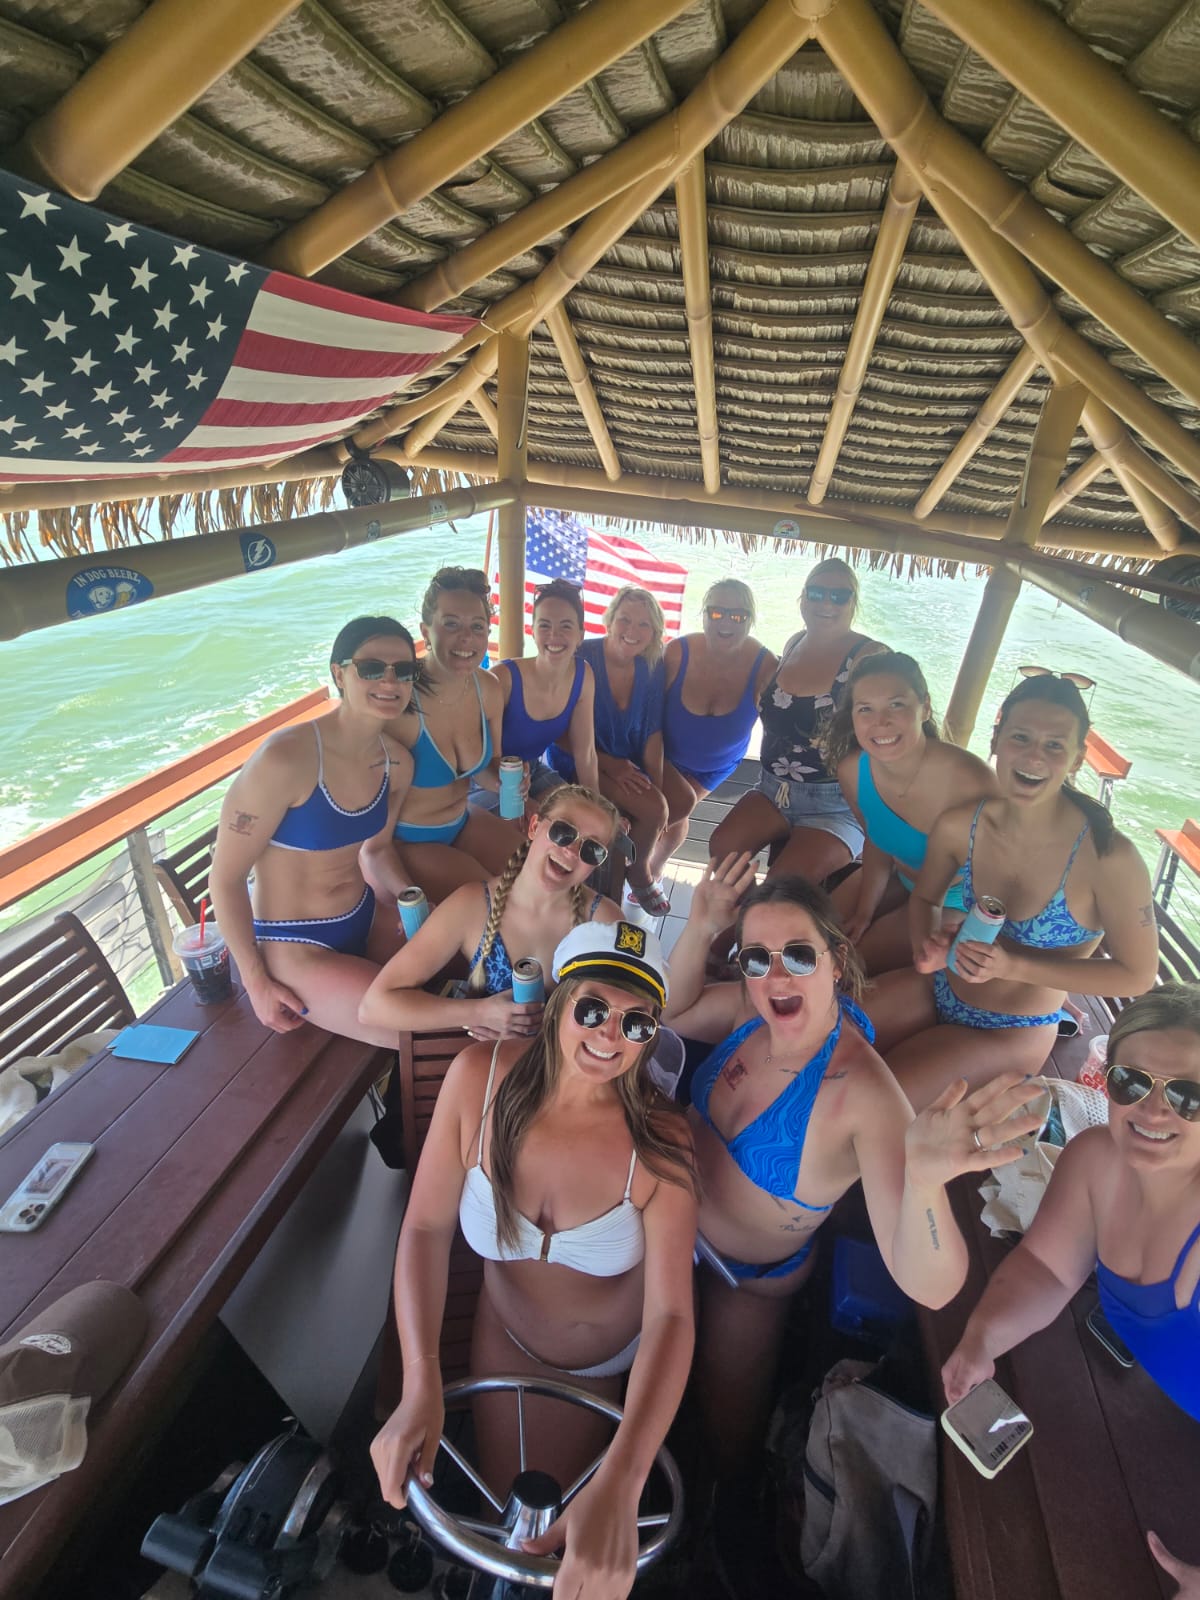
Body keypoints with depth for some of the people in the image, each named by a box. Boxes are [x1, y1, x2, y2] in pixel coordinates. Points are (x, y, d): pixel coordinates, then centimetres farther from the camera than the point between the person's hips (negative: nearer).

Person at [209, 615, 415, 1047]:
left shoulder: (397, 763, -5)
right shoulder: (284, 759, -27)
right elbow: (225, 878, -18)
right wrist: (257, 983, -13)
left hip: (366, 919, 7)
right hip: (293, 947, -7)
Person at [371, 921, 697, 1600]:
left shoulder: (660, 1140, -32)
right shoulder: (480, 1077, -28)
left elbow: (671, 1315, -32)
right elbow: (427, 1227, -21)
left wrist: (619, 1487, -43)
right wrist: (421, 1383, -29)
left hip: (629, 1358, -1)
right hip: (513, 1345, 2)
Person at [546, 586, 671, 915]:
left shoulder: (652, 668, -3)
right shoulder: (582, 658, -17)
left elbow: (653, 734, -1)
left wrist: (657, 789, -11)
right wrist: (608, 763, -20)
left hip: (629, 765, 5)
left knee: (657, 808, -20)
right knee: (653, 810, -24)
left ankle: (639, 874, 12)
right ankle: (640, 879, 6)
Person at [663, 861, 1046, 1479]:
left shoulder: (865, 1093, -43)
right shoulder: (752, 1009, -24)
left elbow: (928, 1288, -46)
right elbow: (674, 1011, -4)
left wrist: (924, 1179, -72)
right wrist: (697, 929, -25)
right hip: (675, 1221, 3)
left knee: (727, 1437, 23)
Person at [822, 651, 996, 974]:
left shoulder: (971, 780, -38)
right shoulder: (852, 771, -20)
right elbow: (876, 843, -1)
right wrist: (863, 912, -5)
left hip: (957, 899, -4)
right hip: (901, 878, 5)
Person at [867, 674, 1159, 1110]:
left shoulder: (1109, 858, -25)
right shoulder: (958, 826, -13)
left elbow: (1137, 974, -13)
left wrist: (1014, 967, -25)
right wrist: (928, 943, -17)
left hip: (1012, 1034, -4)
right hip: (937, 989, 4)